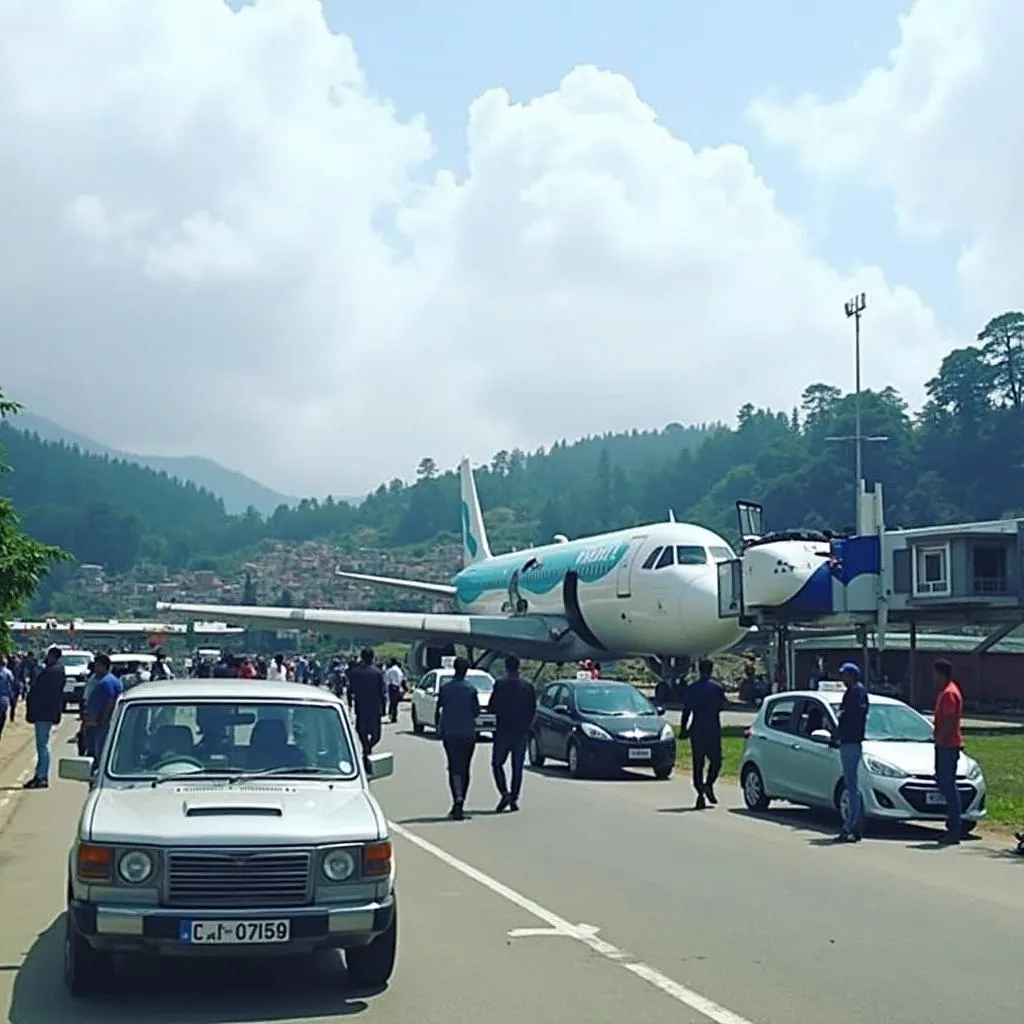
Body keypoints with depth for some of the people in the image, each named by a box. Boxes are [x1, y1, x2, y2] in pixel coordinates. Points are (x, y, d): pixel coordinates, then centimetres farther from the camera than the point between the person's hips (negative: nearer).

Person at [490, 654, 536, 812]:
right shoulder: (528, 685, 3)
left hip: (503, 730, -3)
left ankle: (505, 793, -10)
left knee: (497, 763, 7)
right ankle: (514, 799, 7)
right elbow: (533, 709, 7)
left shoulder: (500, 684, -9)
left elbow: (492, 707, -7)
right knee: (517, 767, 9)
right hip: (522, 732, 3)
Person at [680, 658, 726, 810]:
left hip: (696, 730, 2)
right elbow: (721, 707, 3)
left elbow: (686, 711, 1)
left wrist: (682, 729, 7)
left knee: (698, 763, 5)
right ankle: (709, 784, -15)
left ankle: (700, 793, 0)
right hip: (713, 730, -2)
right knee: (715, 760, 8)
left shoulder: (691, 689, 1)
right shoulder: (717, 688, -4)